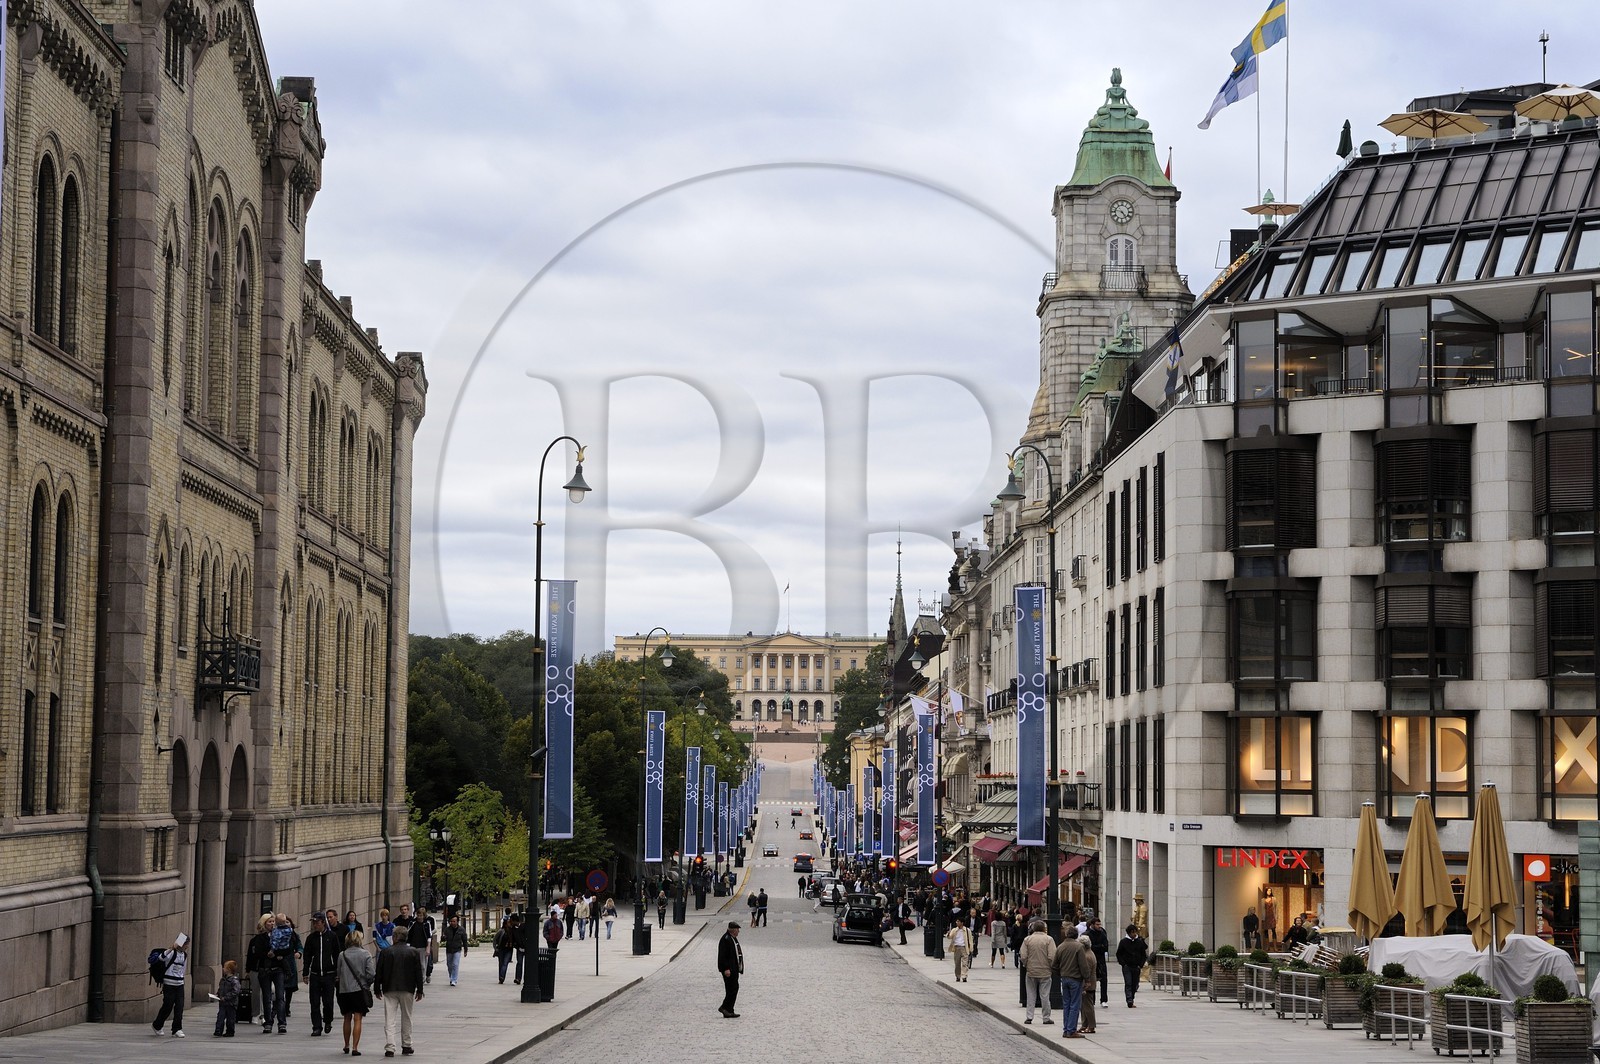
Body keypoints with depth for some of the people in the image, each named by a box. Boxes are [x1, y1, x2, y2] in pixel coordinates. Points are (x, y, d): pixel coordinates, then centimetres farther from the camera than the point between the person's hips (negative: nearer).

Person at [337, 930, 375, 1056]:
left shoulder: (342, 955, -2)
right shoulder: (365, 955, -7)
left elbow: (338, 973, 3)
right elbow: (371, 974, -9)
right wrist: (367, 983, 10)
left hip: (344, 990, 3)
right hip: (359, 989, -2)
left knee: (347, 1018, 17)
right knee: (357, 1019, -1)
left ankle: (347, 1046, 27)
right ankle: (355, 1048, -7)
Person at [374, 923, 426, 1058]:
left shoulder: (386, 952, -3)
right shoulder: (414, 952, -1)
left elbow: (379, 972, 0)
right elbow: (418, 972, 1)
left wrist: (377, 990, 10)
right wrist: (419, 990, 8)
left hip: (390, 990, -1)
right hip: (407, 990, 1)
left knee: (389, 1020, -1)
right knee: (406, 1019, 13)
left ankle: (389, 1048, -9)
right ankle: (406, 1046, 18)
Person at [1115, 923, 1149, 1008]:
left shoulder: (1140, 942, 6)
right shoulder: (1123, 942, 0)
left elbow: (1143, 955, 12)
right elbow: (1119, 954, 5)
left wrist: (1141, 965, 1)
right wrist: (1123, 964, -7)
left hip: (1136, 967, 3)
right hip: (1127, 967, -3)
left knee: (1134, 985, 5)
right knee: (1128, 984, -12)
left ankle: (1131, 1001, 16)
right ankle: (1130, 1001, -18)